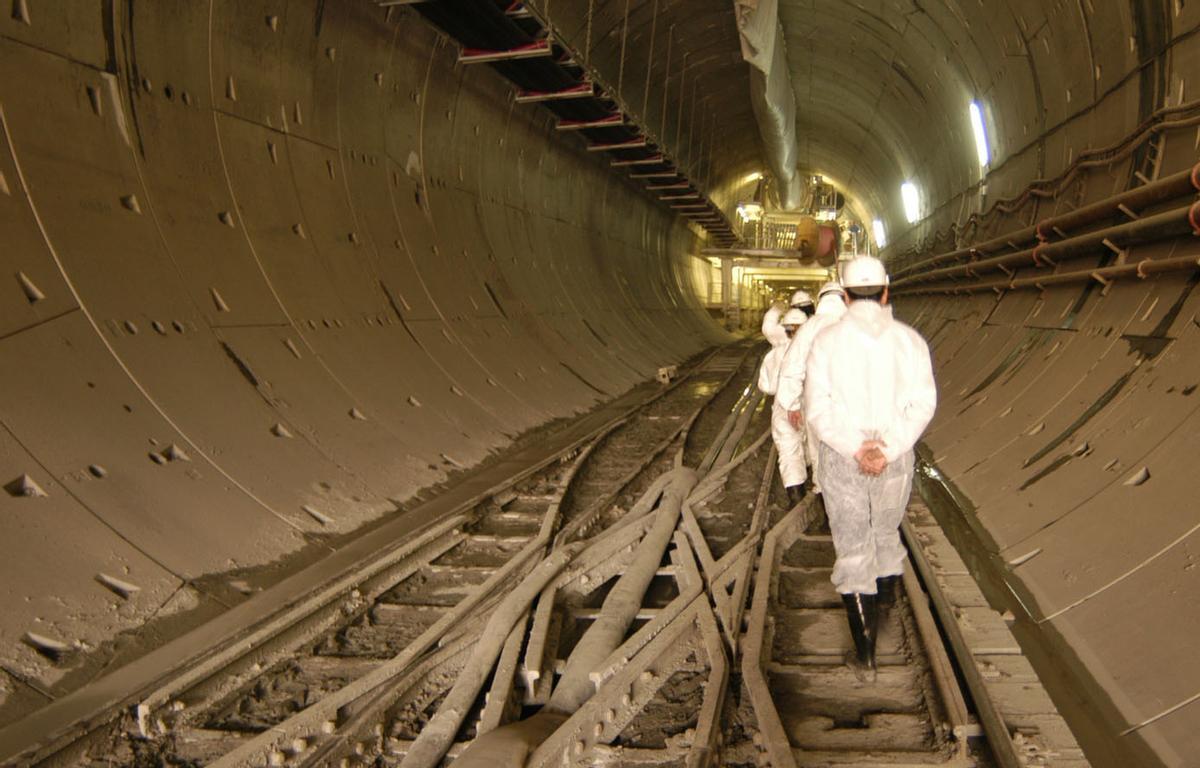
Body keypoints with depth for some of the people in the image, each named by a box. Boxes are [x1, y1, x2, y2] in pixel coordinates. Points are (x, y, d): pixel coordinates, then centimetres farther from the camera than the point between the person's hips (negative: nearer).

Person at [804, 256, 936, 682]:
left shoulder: (827, 340, -5)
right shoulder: (909, 340, -1)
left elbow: (818, 407, -13)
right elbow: (922, 404, -10)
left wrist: (855, 448, -18)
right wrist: (887, 451, -16)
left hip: (842, 458, -2)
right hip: (895, 457, 2)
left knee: (852, 549, 4)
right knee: (885, 530, 26)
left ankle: (865, 654, 5)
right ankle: (887, 592, 52)